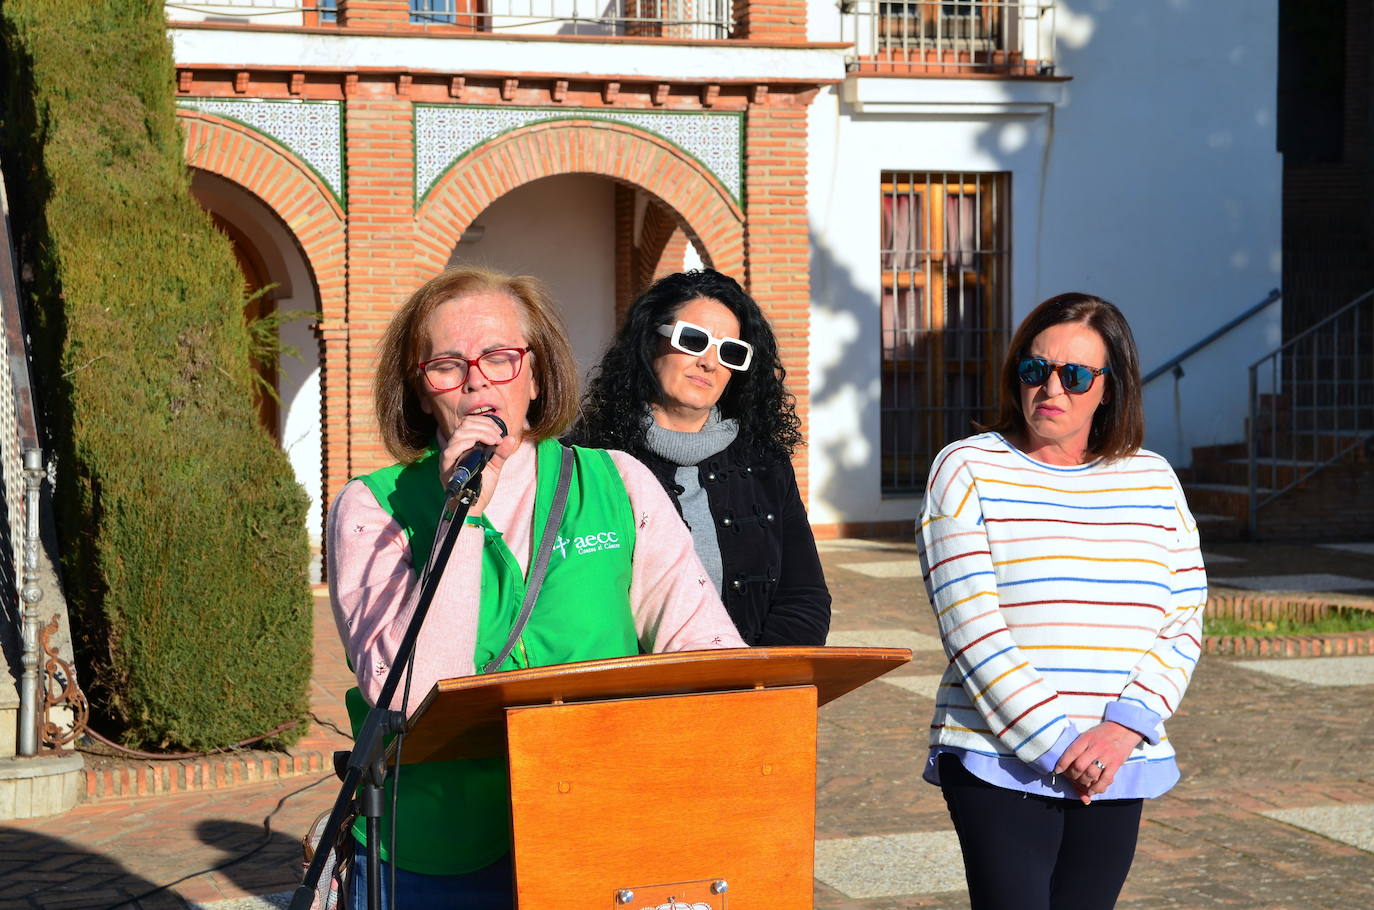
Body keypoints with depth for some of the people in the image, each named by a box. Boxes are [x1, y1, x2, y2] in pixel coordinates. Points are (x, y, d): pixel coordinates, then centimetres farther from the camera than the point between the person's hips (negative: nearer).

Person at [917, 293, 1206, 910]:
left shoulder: (1153, 479, 11)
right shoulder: (967, 470, -1)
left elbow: (1185, 622, 7)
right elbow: (971, 627, -9)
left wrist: (1124, 727, -9)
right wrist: (1055, 743, -15)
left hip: (1117, 771, 4)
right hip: (1000, 764, -3)